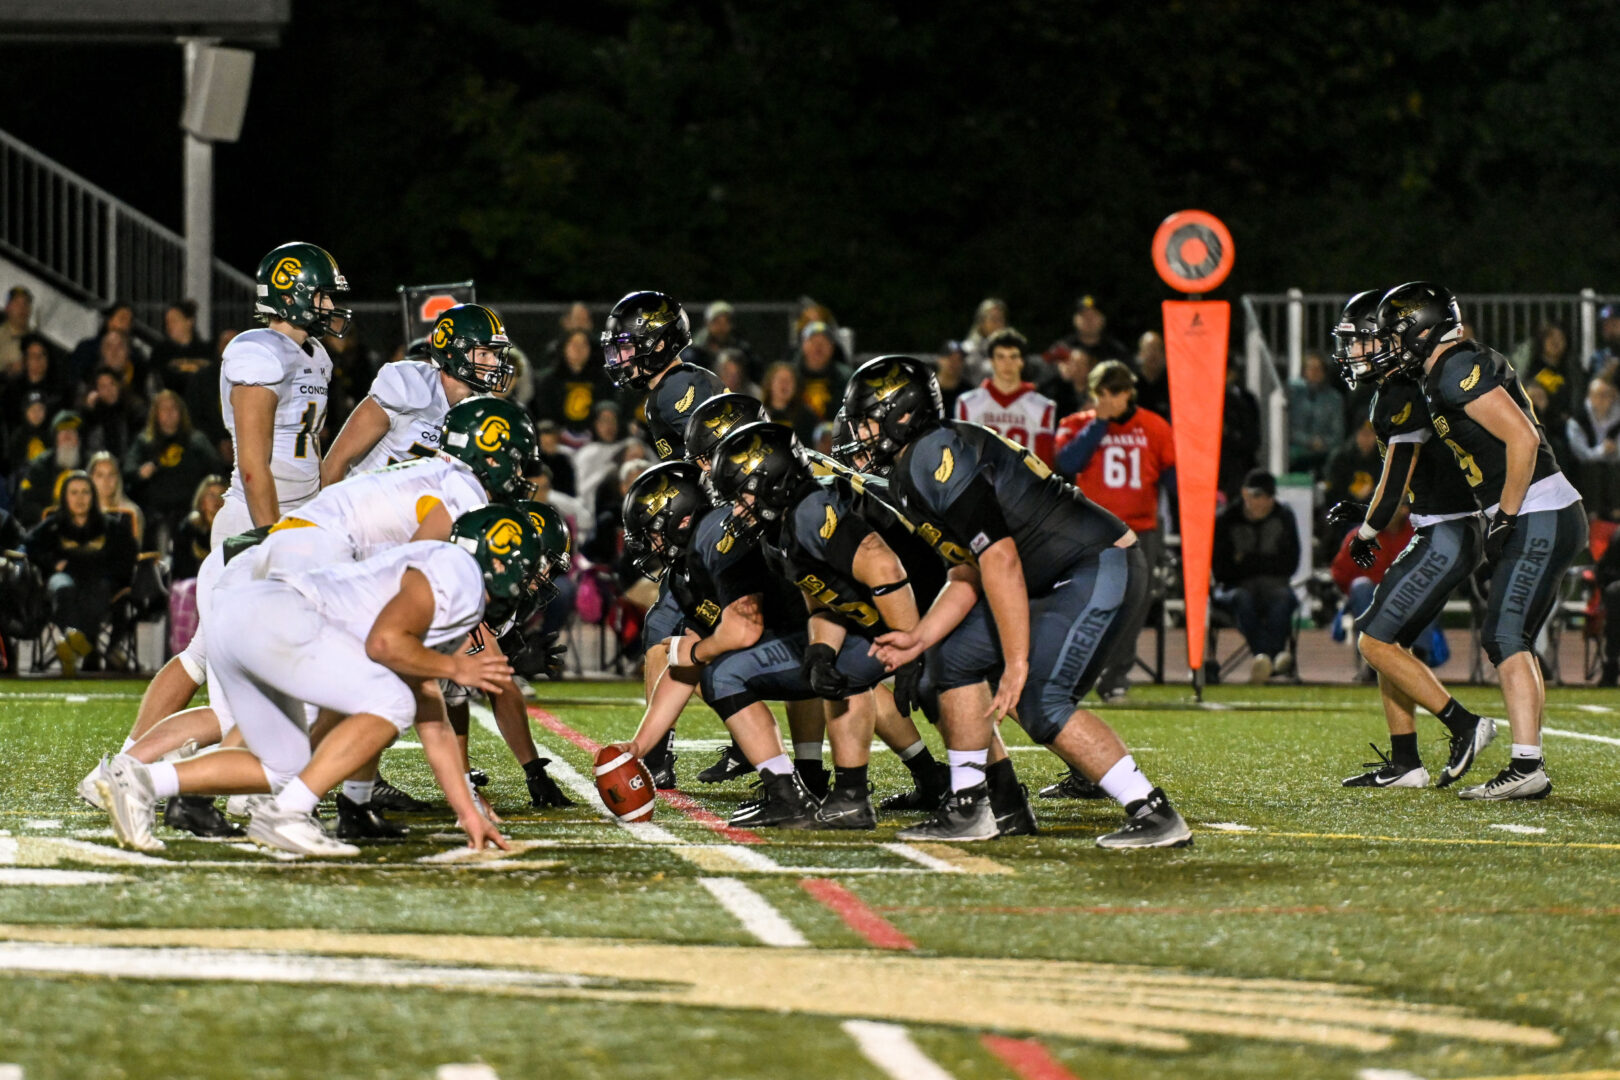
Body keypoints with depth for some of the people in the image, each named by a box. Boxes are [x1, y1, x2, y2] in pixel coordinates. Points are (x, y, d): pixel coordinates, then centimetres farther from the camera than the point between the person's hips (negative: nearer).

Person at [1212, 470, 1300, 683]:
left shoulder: (1284, 517, 9)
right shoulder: (1226, 521, 2)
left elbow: (1289, 565, 4)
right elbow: (1220, 570, -2)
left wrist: (1247, 561, -3)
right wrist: (1263, 564, -2)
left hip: (1275, 585, 1)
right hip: (1236, 587, -1)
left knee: (1282, 597, -35)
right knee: (1243, 598, -37)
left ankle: (1263, 659, -57)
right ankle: (1274, 657, -60)